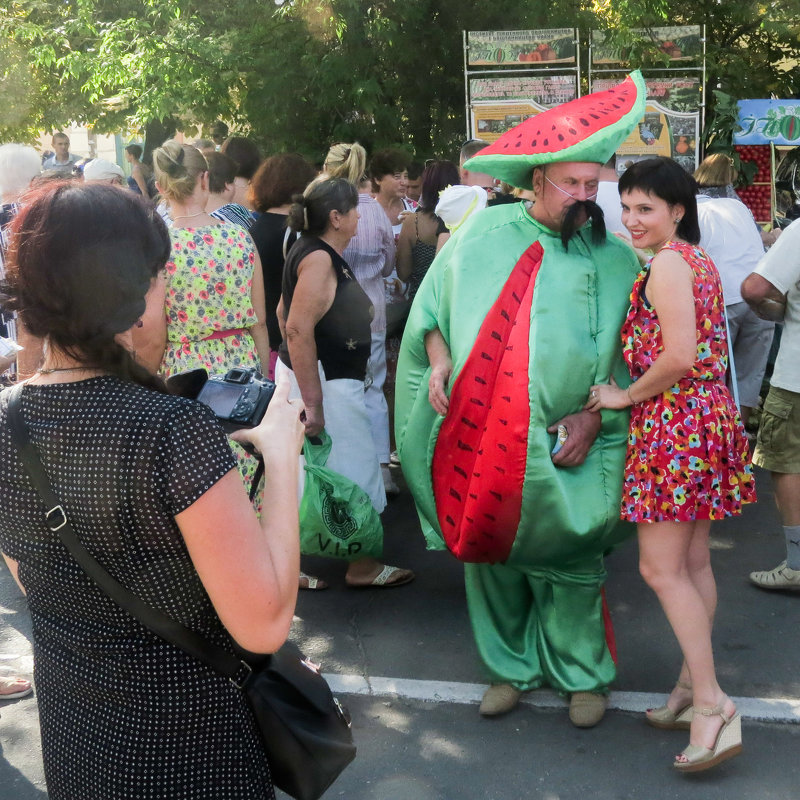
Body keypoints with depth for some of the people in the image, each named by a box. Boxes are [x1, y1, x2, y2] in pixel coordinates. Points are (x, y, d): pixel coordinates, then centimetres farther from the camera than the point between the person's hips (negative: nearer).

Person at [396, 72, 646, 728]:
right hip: (479, 434, 2)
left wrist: (596, 414, -10)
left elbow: (633, 358, 0)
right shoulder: (482, 231, 3)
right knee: (488, 548, 11)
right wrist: (438, 360, -3)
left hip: (562, 446, -2)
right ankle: (512, 666, 30)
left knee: (569, 557, 3)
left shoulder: (615, 259, 0)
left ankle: (583, 674, 26)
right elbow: (433, 303, 12)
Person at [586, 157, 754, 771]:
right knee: (694, 561, 14)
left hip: (673, 422, -10)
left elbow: (680, 355, -22)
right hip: (708, 416, 10)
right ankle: (694, 687, 24)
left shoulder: (667, 263, -14)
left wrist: (627, 396, -10)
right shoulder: (699, 260, 15)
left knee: (661, 568, -6)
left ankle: (712, 703, -5)